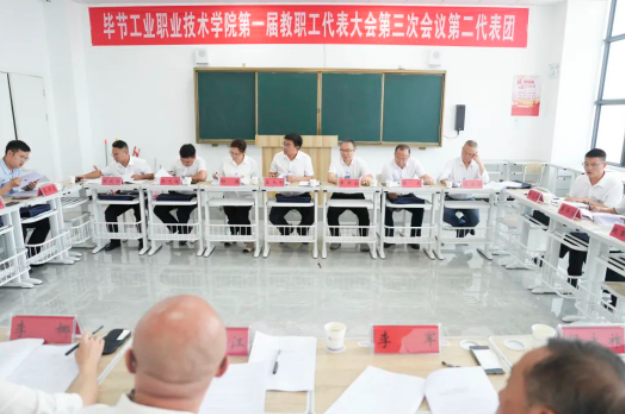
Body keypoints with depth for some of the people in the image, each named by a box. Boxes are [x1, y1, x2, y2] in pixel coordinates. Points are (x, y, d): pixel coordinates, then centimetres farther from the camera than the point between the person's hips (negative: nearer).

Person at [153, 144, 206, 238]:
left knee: (181, 212, -27)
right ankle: (177, 228, 10)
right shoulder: (176, 162, 0)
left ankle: (183, 232, 6)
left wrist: (186, 177, -18)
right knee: (158, 209, -9)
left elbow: (202, 177, -33)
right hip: (177, 194, 5)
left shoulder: (200, 161, -15)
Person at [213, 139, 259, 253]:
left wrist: (244, 179, -19)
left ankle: (248, 241, -5)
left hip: (245, 196, -3)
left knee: (242, 215, -22)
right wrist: (217, 176, -9)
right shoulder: (225, 162, 11)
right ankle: (234, 235, 22)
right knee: (231, 215, -12)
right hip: (229, 196, 3)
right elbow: (221, 177, 13)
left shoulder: (252, 163, 2)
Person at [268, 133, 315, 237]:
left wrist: (296, 179, -27)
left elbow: (310, 178, -10)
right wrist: (273, 178, -16)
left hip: (301, 195, -2)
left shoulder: (305, 158, -9)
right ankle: (286, 232, 21)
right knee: (274, 217, -14)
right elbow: (271, 173, 9)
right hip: (283, 195, 2)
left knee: (310, 217, -18)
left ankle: (302, 232, 18)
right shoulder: (278, 156, -3)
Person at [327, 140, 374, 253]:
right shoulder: (335, 163, -4)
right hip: (339, 195, 0)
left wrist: (366, 178, -45)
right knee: (331, 213, -22)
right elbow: (330, 178, -23)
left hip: (356, 195, 0)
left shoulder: (360, 162, -4)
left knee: (364, 213, -23)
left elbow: (370, 177, -18)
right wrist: (337, 180, -48)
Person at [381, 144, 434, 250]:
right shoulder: (388, 167, -19)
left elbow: (430, 180, -16)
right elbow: (391, 194, -21)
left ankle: (414, 238, -9)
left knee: (419, 207, -25)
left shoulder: (414, 162, -10)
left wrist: (427, 181, -39)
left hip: (407, 195, 3)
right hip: (392, 196, -2)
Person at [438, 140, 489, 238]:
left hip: (468, 199, 1)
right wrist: (447, 182, -44)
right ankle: (464, 226, 4)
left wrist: (480, 162, -18)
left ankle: (460, 227, 14)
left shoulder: (477, 165, -1)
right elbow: (441, 177, -19)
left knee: (475, 220, -23)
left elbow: (485, 181, -16)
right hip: (452, 198, -1)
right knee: (444, 215, -29)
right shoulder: (453, 162, -6)